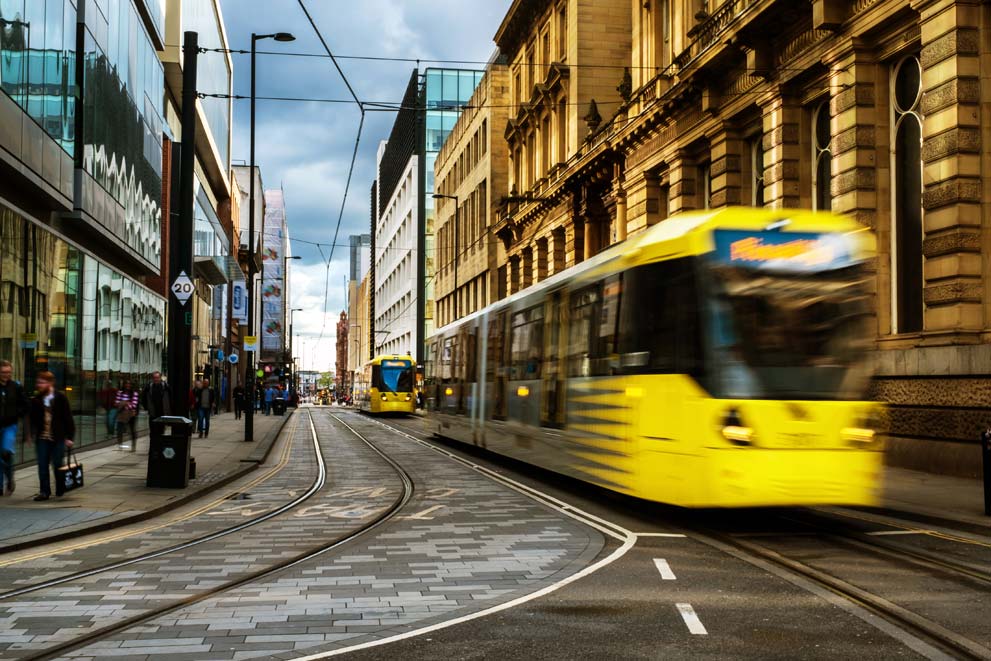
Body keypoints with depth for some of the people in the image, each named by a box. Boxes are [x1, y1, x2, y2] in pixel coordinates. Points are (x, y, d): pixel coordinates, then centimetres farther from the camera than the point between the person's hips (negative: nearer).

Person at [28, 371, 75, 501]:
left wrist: (69, 436, -8)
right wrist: (32, 433, 1)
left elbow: (68, 418, -5)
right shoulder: (36, 400, 5)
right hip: (42, 438, 3)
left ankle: (60, 490, 24)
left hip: (58, 438, -3)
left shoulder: (61, 397, -6)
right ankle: (44, 491, 9)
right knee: (42, 466, 2)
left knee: (57, 465, 5)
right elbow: (32, 418, 11)